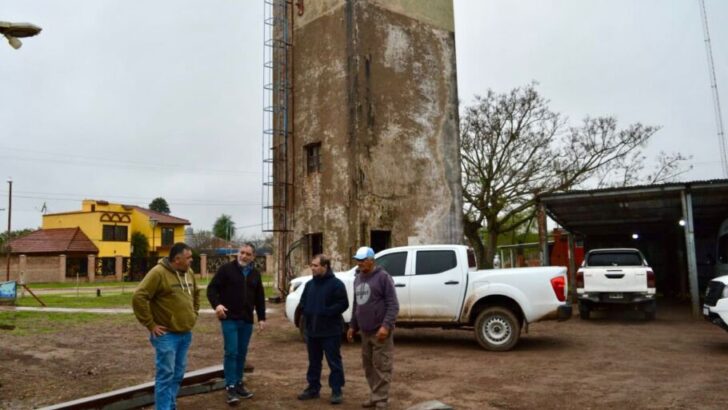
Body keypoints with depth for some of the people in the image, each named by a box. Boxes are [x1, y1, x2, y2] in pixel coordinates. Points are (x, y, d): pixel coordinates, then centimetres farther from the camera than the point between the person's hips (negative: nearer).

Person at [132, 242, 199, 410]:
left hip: (185, 334, 8)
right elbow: (139, 297, -20)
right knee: (166, 375, -3)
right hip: (167, 334, -7)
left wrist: (194, 314, 16)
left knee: (178, 374, 15)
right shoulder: (158, 273, -16)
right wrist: (150, 325, -16)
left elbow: (196, 294, 26)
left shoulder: (189, 273, 8)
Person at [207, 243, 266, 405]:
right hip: (229, 319, -5)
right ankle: (230, 387, 0)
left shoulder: (255, 274, 11)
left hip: (247, 321, 5)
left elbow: (260, 298, 16)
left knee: (242, 353, 11)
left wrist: (261, 318, 11)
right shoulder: (226, 269, -5)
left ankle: (238, 383, 22)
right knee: (231, 352, -8)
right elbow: (212, 288, -7)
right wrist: (217, 304, -24)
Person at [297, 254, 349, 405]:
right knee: (313, 361, 16)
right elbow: (303, 302, 21)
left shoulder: (336, 284, -10)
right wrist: (306, 312, 2)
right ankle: (313, 388, 28)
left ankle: (337, 391, 8)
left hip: (330, 331, -7)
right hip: (312, 329, 7)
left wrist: (326, 312, -21)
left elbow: (343, 304, -16)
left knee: (334, 361, 0)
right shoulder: (310, 284, 11)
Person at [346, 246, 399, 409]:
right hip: (364, 331, 7)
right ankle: (374, 396, 25)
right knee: (368, 366, 13)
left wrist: (386, 326, -22)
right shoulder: (358, 279, 14)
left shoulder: (383, 277, -9)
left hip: (379, 331, -7)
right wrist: (353, 326, 19)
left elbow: (393, 305, -14)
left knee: (381, 366, -4)